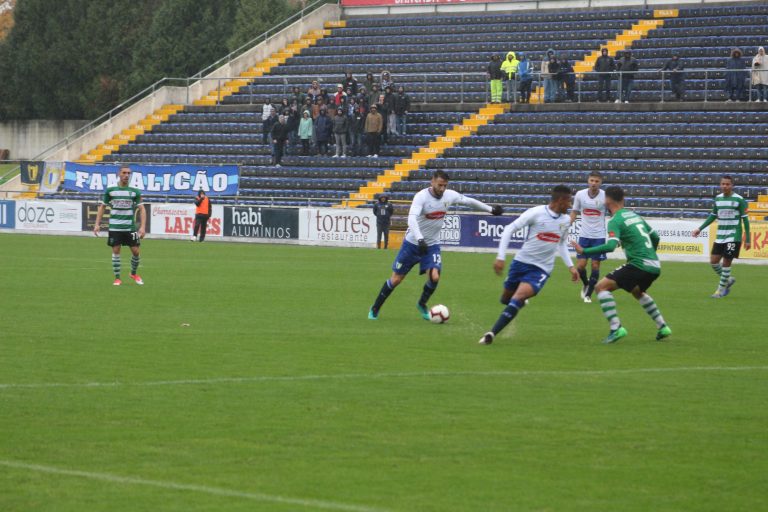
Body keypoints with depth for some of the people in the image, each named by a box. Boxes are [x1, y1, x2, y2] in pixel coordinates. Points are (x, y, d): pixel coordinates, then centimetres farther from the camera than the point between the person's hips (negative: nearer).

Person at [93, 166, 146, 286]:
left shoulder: (135, 192, 1)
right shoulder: (110, 190, 2)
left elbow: (141, 209, 1)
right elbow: (102, 207, 10)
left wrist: (143, 227, -9)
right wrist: (97, 224, 3)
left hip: (130, 227, 1)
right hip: (114, 227, -1)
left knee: (136, 251, 0)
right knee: (116, 251, -2)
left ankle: (134, 274, 26)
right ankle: (117, 278, 9)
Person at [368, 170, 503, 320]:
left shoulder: (449, 195, -7)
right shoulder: (421, 196, -23)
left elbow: (469, 201, 11)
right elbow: (412, 218, -37)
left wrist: (490, 209, 19)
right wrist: (420, 239, -50)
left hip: (432, 245, 3)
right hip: (412, 243, -3)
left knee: (434, 277, -18)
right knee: (396, 279, 3)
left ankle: (422, 304, 12)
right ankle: (375, 308, 23)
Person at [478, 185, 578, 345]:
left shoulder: (566, 220, 4)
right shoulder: (536, 213, -13)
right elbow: (509, 229, -11)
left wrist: (570, 266, 16)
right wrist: (500, 257, -16)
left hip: (541, 270, 1)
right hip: (521, 262, -1)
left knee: (518, 297, -22)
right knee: (506, 299, 12)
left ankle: (491, 333, -26)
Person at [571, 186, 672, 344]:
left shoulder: (615, 221, -8)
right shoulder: (634, 215, 17)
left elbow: (610, 246, -22)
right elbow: (655, 237, 25)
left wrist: (584, 251, -17)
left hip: (639, 264, -8)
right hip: (654, 266, 8)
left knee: (602, 287, -6)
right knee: (637, 292, 36)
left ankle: (616, 328, -18)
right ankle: (662, 327, 35)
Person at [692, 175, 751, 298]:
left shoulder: (739, 200, -9)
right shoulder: (718, 198, 7)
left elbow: (745, 219, -6)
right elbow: (713, 216, 19)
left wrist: (747, 240, -8)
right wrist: (700, 229, 14)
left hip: (733, 236, -6)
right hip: (720, 236, 6)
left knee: (726, 262, -6)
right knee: (713, 261, 1)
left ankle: (721, 289, 7)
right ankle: (728, 280, 24)